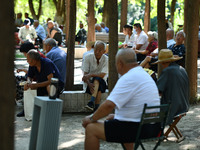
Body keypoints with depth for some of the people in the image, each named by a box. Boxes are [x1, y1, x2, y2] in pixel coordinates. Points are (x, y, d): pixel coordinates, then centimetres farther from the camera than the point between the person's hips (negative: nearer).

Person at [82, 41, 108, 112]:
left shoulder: (106, 59, -6)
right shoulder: (88, 57, -4)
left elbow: (102, 75, -18)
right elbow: (85, 74, -9)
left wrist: (90, 75, -34)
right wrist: (89, 83, -30)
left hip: (101, 82, -1)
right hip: (90, 82, 1)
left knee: (97, 79, -36)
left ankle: (92, 102, -51)